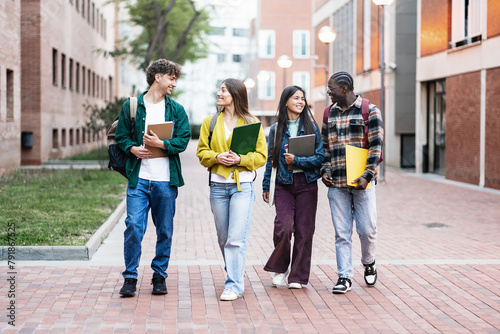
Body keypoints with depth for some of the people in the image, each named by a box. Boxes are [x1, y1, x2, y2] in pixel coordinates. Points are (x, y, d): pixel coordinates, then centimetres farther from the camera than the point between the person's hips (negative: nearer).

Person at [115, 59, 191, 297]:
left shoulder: (176, 110, 9)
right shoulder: (131, 106, 7)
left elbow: (183, 141, 0)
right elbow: (121, 137, 8)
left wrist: (160, 143, -15)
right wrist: (133, 148, -12)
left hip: (166, 181, 2)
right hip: (138, 178, -2)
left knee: (165, 231, 7)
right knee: (133, 227, -8)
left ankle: (159, 275, 20)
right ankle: (130, 277, 4)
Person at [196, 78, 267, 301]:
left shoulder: (252, 123, 2)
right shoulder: (210, 122, 10)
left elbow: (261, 155, 0)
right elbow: (202, 153, 7)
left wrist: (240, 159, -16)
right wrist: (217, 157, -13)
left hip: (242, 185, -3)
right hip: (218, 185, 4)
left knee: (236, 239, -11)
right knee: (223, 238, 11)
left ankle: (234, 286, -7)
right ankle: (236, 275, 30)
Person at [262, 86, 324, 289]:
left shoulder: (311, 127, 4)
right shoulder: (276, 129, 7)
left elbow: (320, 157, -2)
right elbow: (270, 159, 12)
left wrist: (296, 160, -14)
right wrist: (265, 186, 12)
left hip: (307, 185, 0)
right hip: (284, 185, 0)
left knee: (304, 230, 0)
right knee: (284, 227, -14)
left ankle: (298, 276, 12)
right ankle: (279, 268, 10)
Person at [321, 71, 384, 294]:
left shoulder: (369, 110, -2)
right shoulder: (330, 112, 12)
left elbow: (376, 145, -6)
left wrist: (368, 175, -15)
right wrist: (325, 170, 4)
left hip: (361, 182, -4)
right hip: (336, 183, 4)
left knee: (367, 229, 1)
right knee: (342, 233, 3)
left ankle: (368, 263, 29)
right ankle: (344, 277, 9)